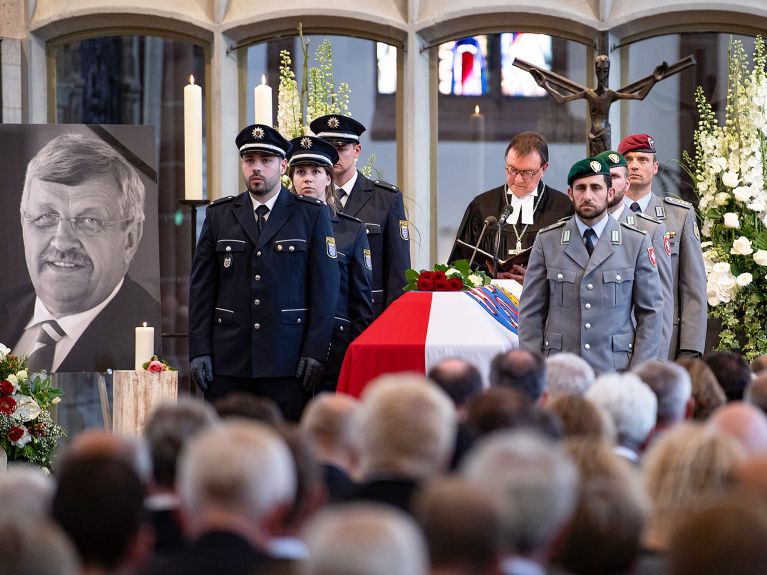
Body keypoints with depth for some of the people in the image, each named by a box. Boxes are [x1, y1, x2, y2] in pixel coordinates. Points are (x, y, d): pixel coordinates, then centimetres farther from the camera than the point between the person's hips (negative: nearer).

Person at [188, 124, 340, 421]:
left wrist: (315, 352, -6)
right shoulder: (219, 215, 11)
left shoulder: (312, 215, 5)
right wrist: (199, 351, 1)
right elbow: (201, 288, 10)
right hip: (229, 360, 2)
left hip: (287, 361, -2)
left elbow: (325, 288, 2)